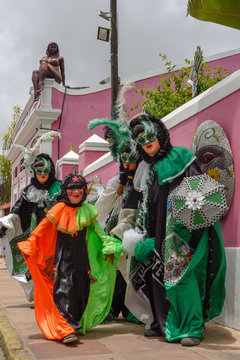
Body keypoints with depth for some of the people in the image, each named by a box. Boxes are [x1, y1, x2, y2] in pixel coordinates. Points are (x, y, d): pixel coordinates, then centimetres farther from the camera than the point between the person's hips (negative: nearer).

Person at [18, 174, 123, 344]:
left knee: (81, 291, 7)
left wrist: (108, 247, 15)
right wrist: (30, 245, -12)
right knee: (64, 289, -13)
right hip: (63, 257, -4)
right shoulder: (60, 209, -5)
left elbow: (98, 230, 17)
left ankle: (78, 324, 25)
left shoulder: (87, 210, 6)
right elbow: (43, 227, -6)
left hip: (81, 257, 4)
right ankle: (66, 330, -12)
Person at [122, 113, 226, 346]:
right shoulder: (145, 168, 17)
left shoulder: (179, 156, -2)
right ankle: (162, 322, 21)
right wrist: (138, 236, 16)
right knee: (156, 273, 6)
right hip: (158, 234, 6)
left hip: (183, 230, -6)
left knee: (181, 274, -12)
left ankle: (192, 327, -3)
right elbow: (137, 202, 20)